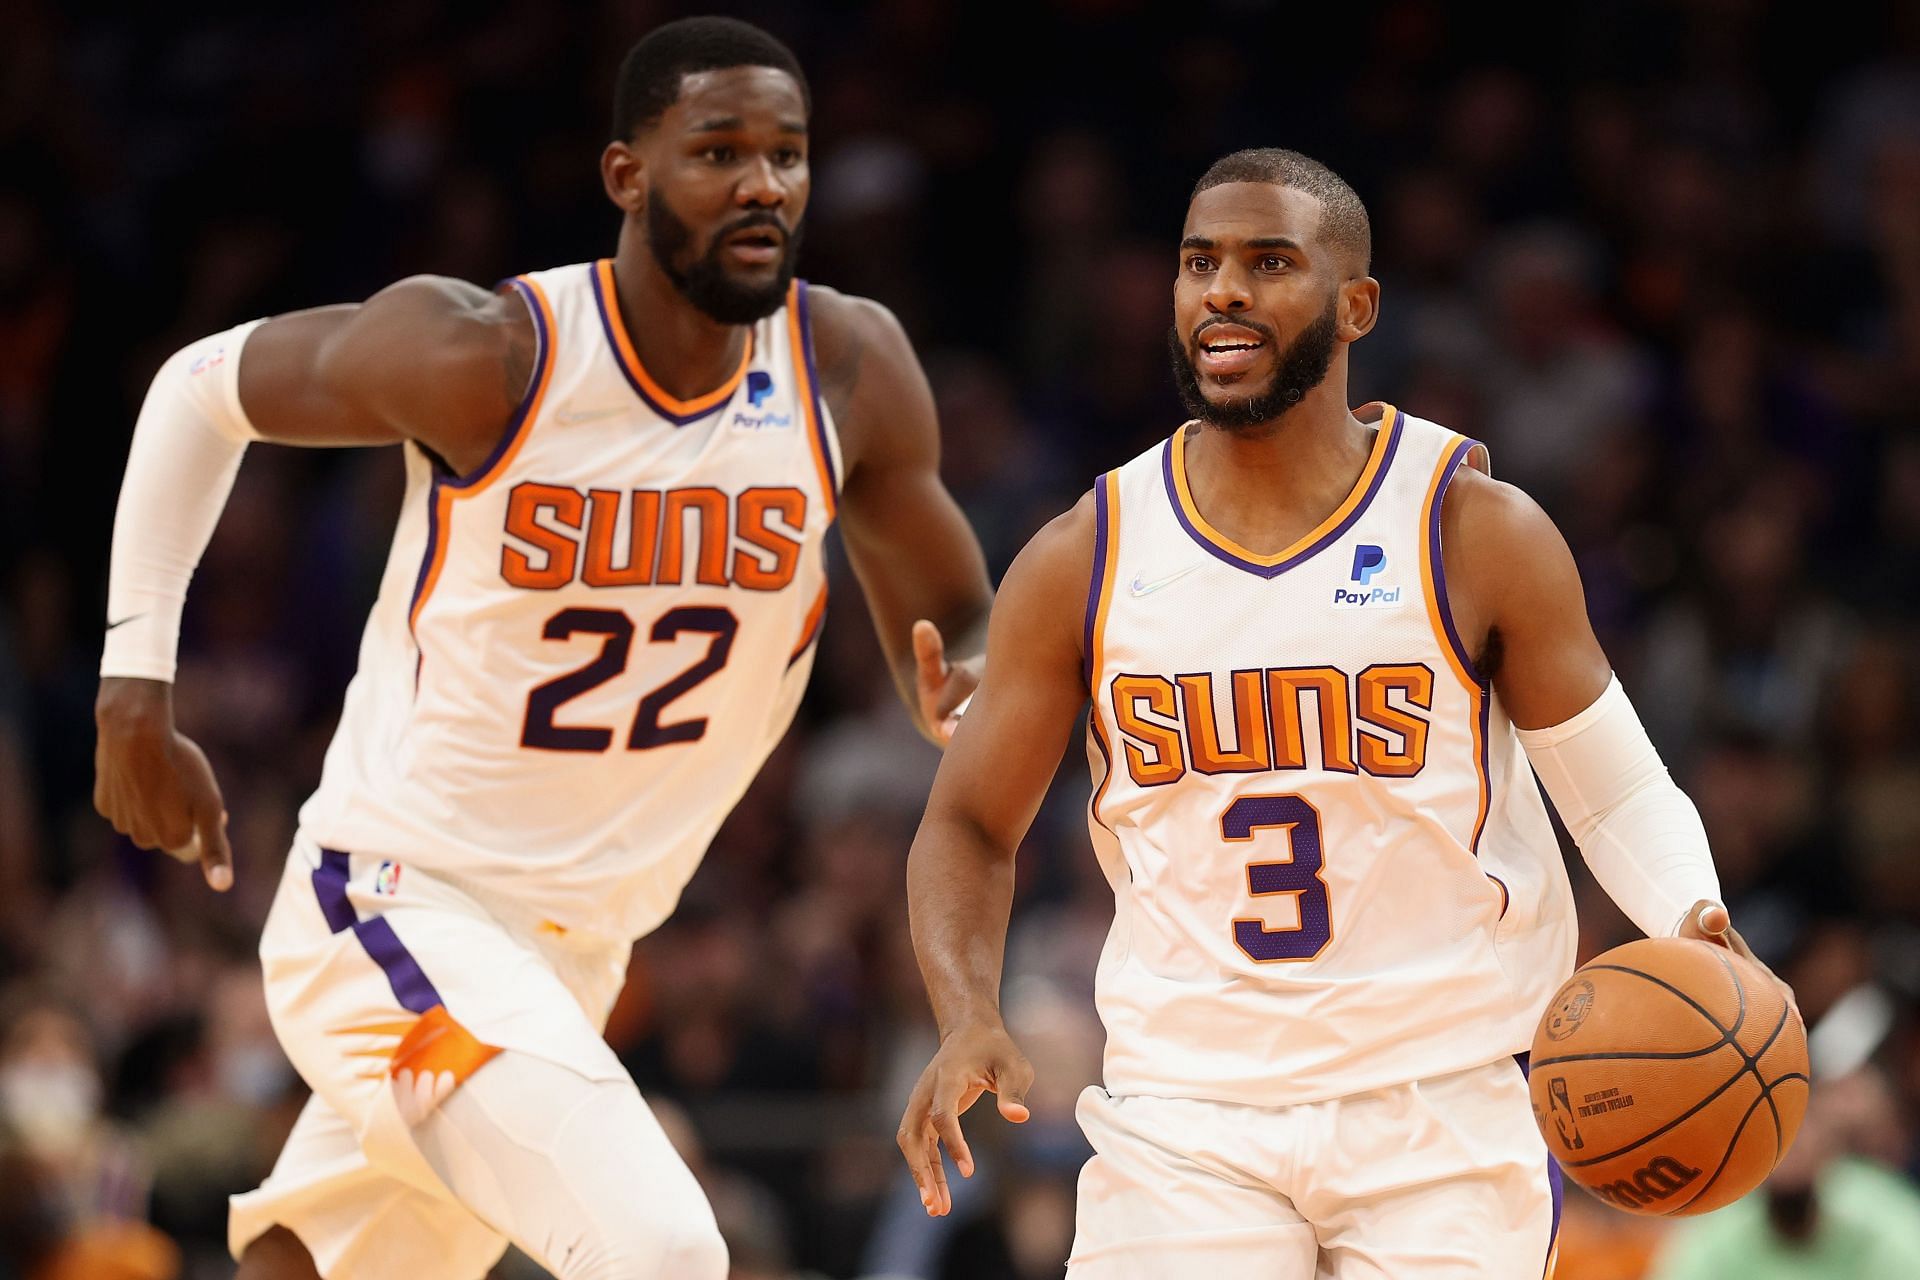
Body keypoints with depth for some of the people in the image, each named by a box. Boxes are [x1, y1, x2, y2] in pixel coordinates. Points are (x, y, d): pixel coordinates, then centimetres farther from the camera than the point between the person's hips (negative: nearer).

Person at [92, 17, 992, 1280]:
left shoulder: (851, 370, -9)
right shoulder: (487, 357, -20)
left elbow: (959, 633, 1)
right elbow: (201, 391, -3)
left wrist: (970, 694, -25)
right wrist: (136, 692, -6)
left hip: (580, 942, 6)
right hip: (395, 902, -6)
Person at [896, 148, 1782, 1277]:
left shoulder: (1479, 535, -4)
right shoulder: (1081, 565, 1)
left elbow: (1620, 791, 2)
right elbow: (971, 826, 8)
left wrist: (1693, 922, -20)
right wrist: (969, 1019, -11)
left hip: (1449, 1111, -1)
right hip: (1185, 1123, 1)